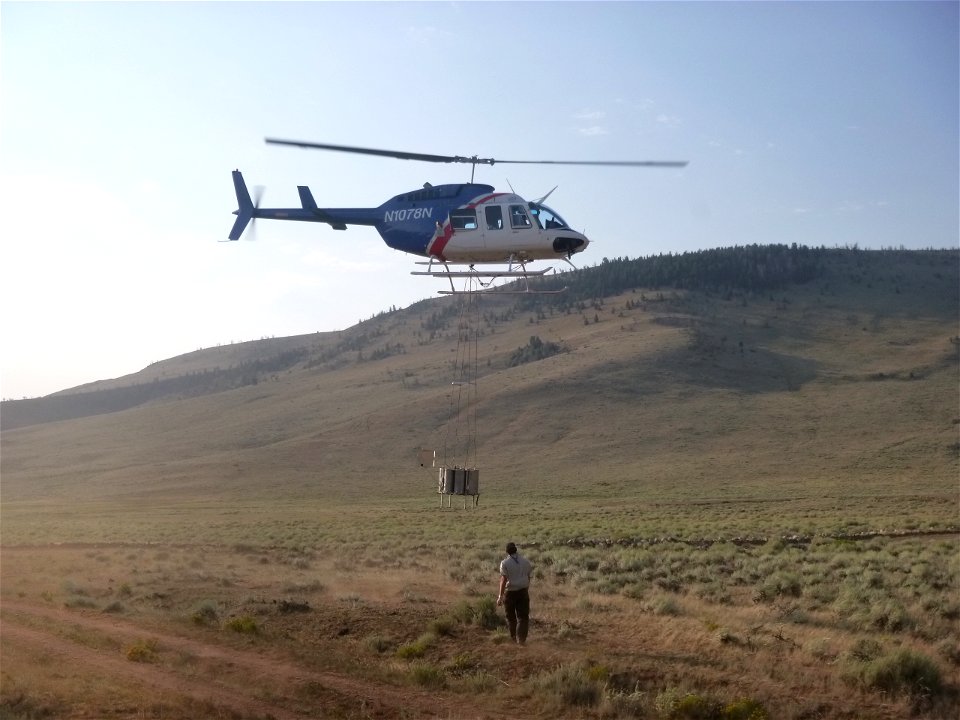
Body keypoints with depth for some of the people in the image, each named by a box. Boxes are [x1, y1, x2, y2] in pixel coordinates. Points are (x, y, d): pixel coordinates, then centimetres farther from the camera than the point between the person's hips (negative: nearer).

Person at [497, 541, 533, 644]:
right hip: (523, 591, 2)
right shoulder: (525, 561, 3)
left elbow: (503, 579, -15)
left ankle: (514, 637, 23)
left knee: (511, 616, 15)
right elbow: (528, 577, 9)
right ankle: (521, 638, -5)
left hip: (510, 592, -2)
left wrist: (500, 596, -14)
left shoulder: (505, 563, -10)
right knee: (523, 616, 5)